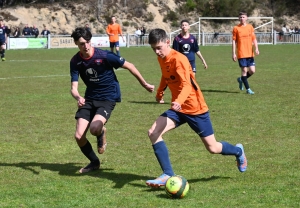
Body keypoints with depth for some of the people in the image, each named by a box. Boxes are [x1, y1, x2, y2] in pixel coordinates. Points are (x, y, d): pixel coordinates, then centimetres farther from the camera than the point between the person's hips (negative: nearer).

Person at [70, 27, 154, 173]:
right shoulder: (75, 61, -6)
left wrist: (144, 84, 1)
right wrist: (78, 97, -32)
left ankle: (101, 133, 11)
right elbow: (74, 87, -8)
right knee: (79, 136, -6)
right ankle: (94, 162, 23)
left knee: (94, 128, -30)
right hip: (89, 99, 4)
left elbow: (129, 66, -7)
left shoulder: (105, 56, -19)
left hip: (108, 98, -4)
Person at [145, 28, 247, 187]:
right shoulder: (161, 59, 2)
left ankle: (238, 152, 36)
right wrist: (160, 92, 30)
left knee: (213, 148, 3)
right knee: (153, 133, -16)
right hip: (178, 108, 7)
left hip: (195, 109, -7)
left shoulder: (179, 59, -22)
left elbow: (186, 85, -35)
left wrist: (178, 101, -52)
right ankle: (168, 175, -14)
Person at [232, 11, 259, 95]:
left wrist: (256, 48, -7)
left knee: (252, 71, -1)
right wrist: (233, 53, -4)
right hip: (241, 54, -3)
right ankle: (248, 89, 4)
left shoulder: (250, 27, 9)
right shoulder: (236, 28, 0)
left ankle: (241, 79, 26)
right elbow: (234, 41, 1)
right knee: (244, 70, -4)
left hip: (250, 53, 3)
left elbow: (254, 39, 9)